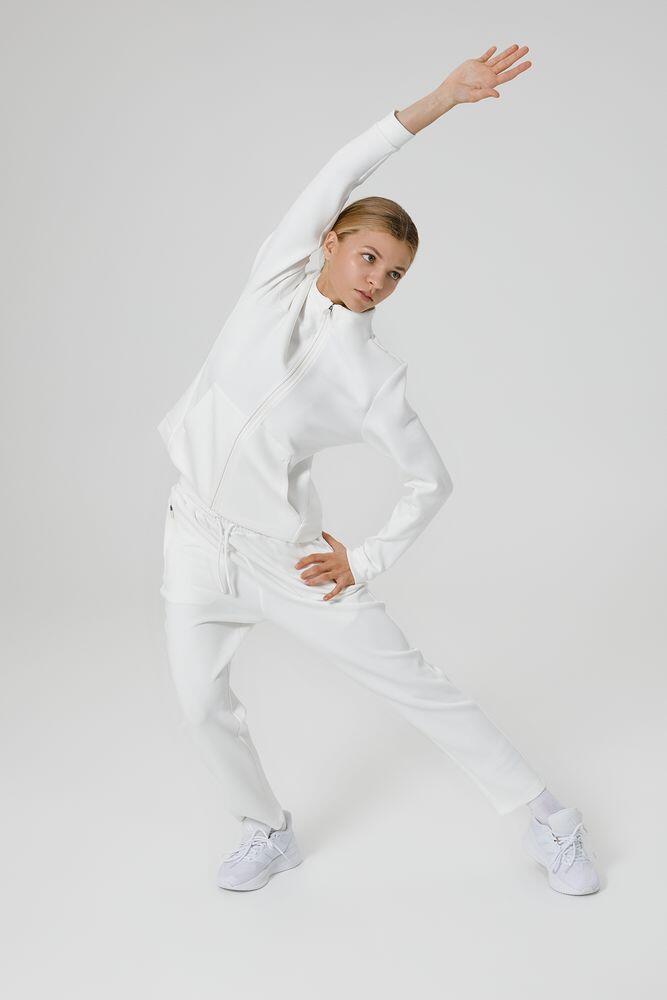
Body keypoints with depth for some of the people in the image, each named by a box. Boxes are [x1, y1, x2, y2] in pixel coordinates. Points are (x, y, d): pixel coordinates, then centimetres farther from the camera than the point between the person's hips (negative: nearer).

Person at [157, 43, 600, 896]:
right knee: (203, 706, 8)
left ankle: (547, 822, 16)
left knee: (411, 685, 1)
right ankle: (268, 834, 35)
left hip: (285, 552, -3)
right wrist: (437, 102, -13)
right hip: (196, 535, 4)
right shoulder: (279, 276, -2)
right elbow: (341, 174, -7)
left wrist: (367, 563, -7)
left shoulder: (373, 378, -10)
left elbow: (431, 482, 0)